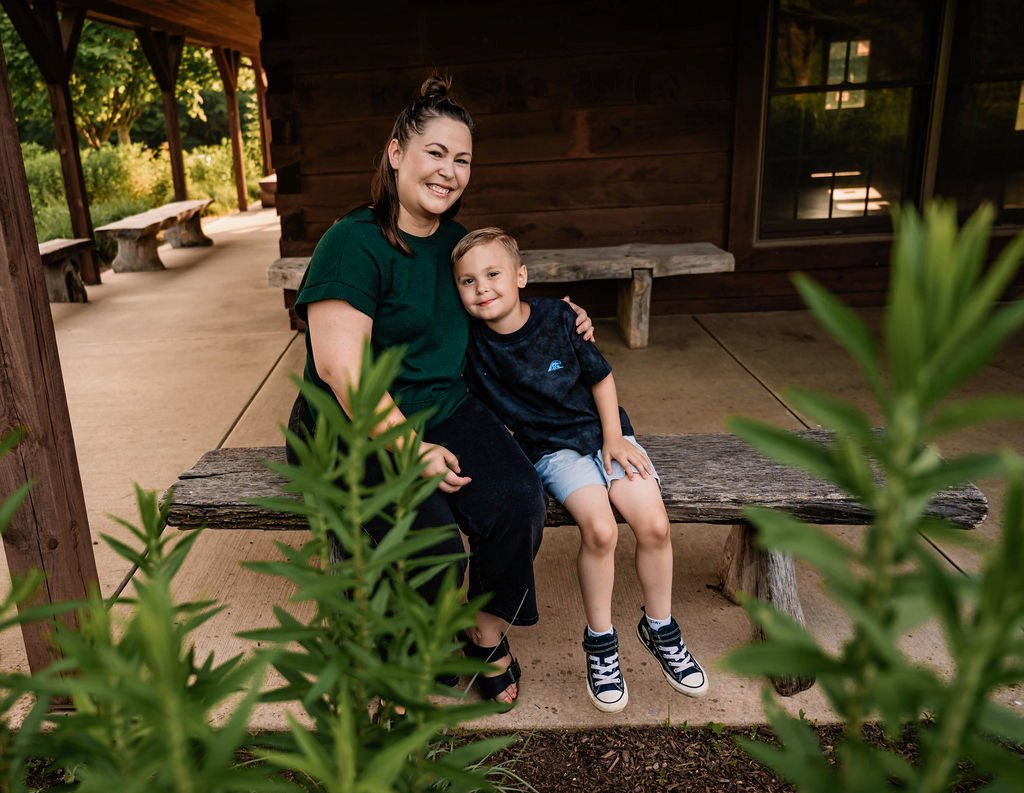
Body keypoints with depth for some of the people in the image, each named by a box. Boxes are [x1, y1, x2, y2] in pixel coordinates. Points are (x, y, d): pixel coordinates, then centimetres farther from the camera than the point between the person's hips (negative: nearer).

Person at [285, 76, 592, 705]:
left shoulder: (457, 241, 11)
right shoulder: (354, 242, -13)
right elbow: (341, 368, -20)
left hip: (447, 408, 6)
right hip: (358, 430, -6)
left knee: (519, 500, -21)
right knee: (430, 547, -27)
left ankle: (489, 636, 6)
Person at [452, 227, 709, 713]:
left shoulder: (557, 317, -8)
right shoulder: (471, 342, -9)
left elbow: (600, 376, 2)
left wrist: (614, 437, -3)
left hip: (602, 432, 2)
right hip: (550, 449, -1)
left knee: (653, 524, -16)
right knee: (599, 528, -27)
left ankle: (659, 628, 11)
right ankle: (599, 641, -2)